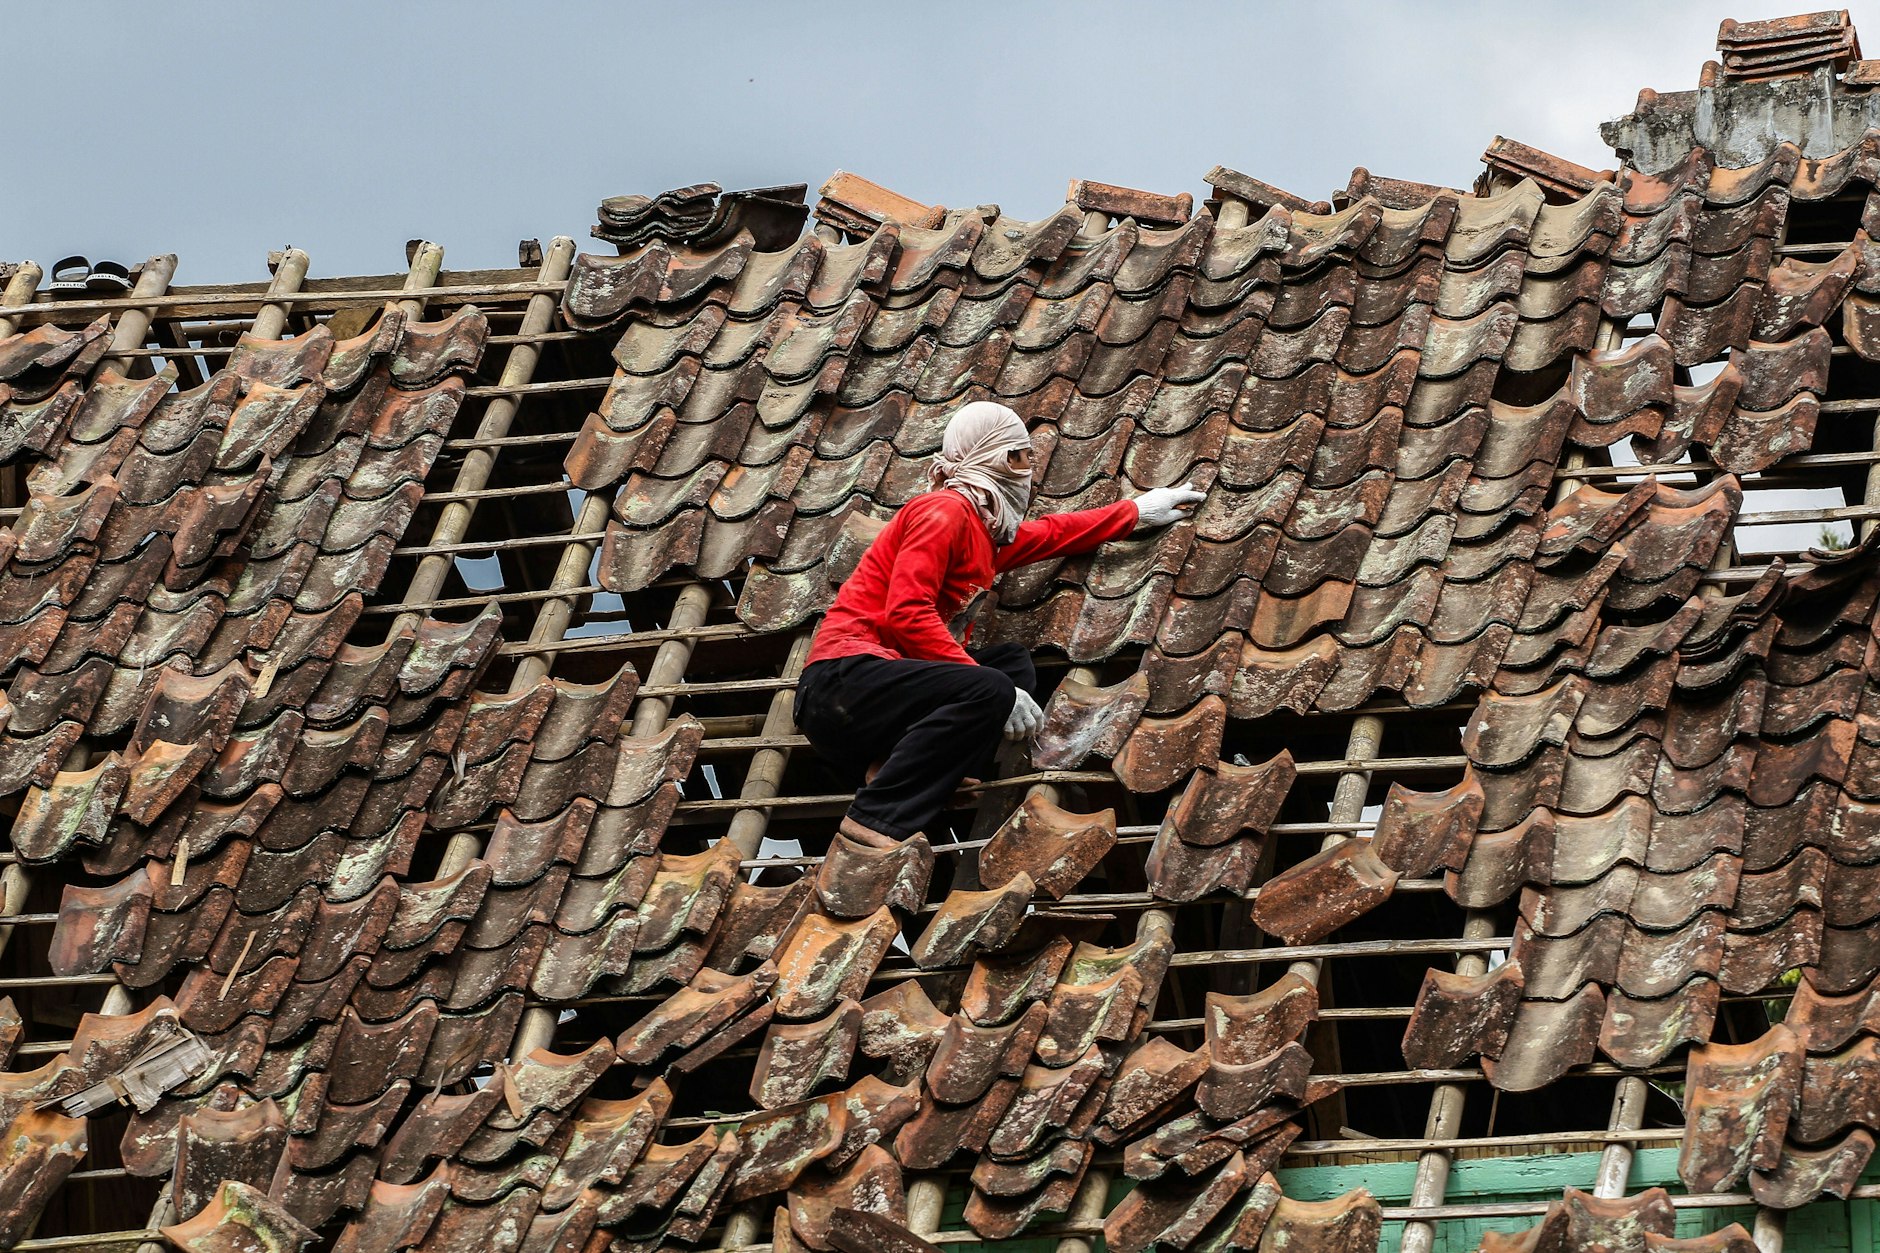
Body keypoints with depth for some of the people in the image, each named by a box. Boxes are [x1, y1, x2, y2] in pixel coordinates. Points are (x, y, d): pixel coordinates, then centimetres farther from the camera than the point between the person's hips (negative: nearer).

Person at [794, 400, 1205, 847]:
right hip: (846, 673, -10)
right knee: (991, 689, -26)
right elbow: (905, 614, -19)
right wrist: (990, 685, -21)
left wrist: (1139, 511, 50)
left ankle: (891, 769, -13)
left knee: (1014, 663, 9)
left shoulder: (988, 531, 22)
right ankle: (878, 819, -30)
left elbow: (1053, 533, 43)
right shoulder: (945, 510, -7)